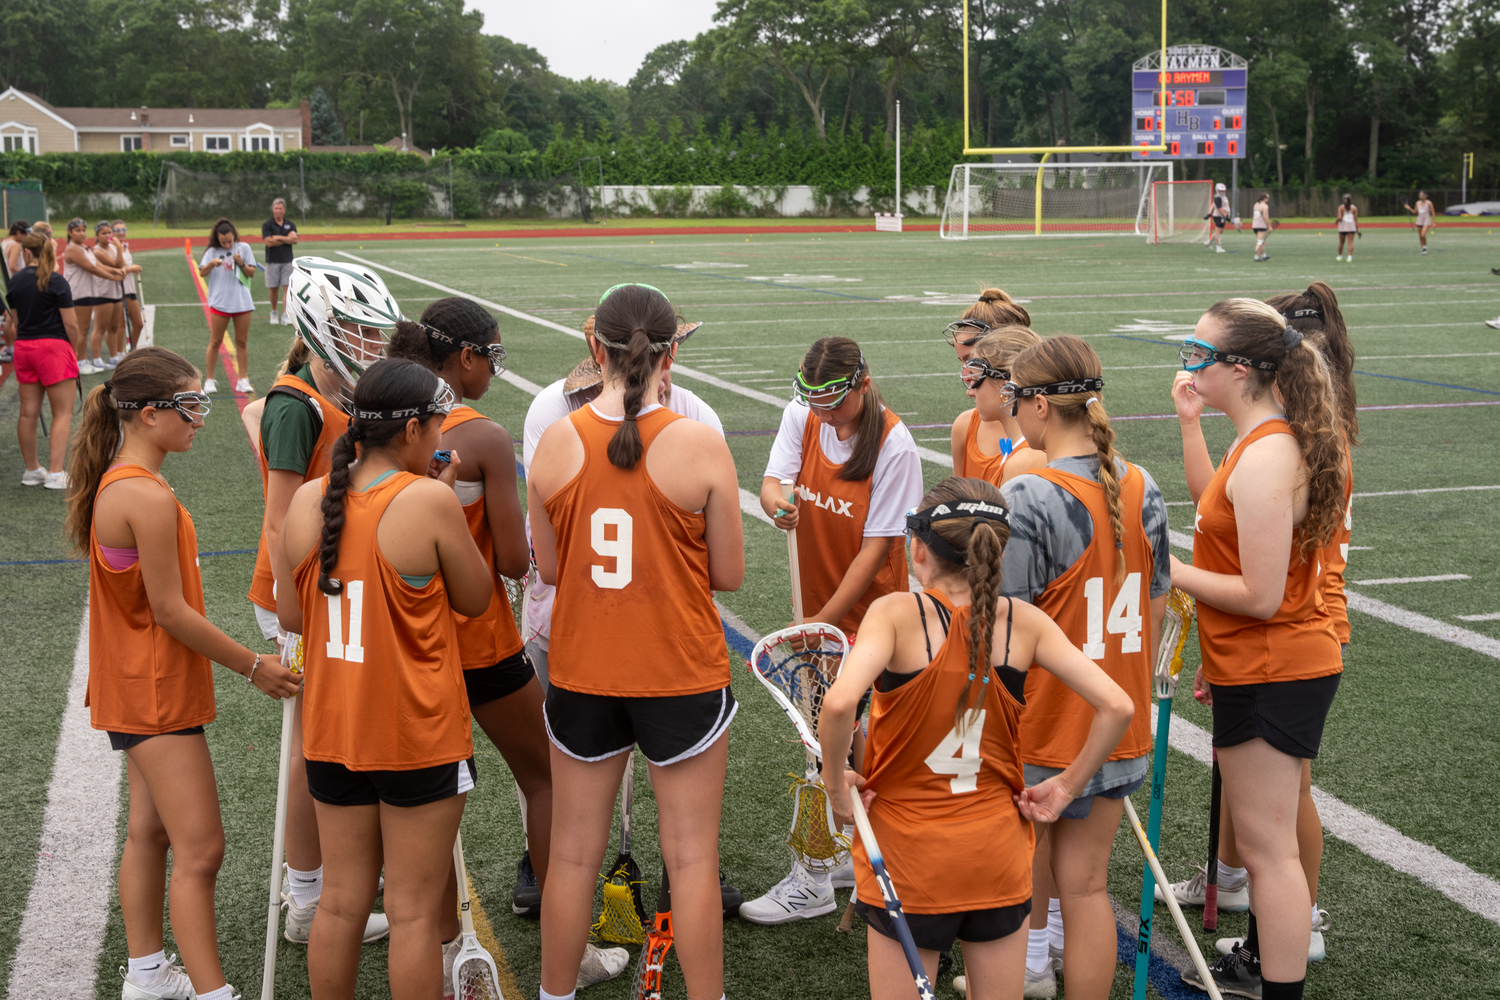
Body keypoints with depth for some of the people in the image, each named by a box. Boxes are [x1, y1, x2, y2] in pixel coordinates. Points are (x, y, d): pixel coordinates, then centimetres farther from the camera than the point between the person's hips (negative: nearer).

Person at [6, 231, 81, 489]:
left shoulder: (15, 280, 6)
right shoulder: (56, 282, -10)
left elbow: (15, 321, 12)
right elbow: (71, 324, -12)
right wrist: (72, 348, 4)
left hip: (24, 348, 6)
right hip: (54, 347, -6)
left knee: (28, 412, 11)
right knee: (63, 412, -2)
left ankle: (32, 470, 21)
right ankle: (55, 473, -8)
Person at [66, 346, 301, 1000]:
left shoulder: (117, 483, 7)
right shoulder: (148, 497, -24)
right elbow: (170, 610, -21)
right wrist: (253, 666, -12)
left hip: (137, 687, 11)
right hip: (157, 694, -11)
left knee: (151, 828, 19)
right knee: (200, 850, -9)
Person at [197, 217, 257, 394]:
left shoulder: (243, 247, 3)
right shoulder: (212, 251, 2)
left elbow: (252, 273, 4)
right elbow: (202, 273, -3)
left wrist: (241, 264, -14)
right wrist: (211, 264, -21)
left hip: (242, 302, 1)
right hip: (219, 303, -1)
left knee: (242, 341, 5)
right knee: (215, 341, 2)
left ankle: (243, 380, 10)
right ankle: (209, 380, 8)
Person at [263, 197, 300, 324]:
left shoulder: (290, 224, 8)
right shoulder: (267, 225, 0)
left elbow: (295, 240, -7)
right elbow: (269, 242, -12)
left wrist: (278, 238, -13)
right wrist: (287, 239, -8)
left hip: (287, 261, 1)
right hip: (272, 261, -1)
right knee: (273, 289, 5)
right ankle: (273, 313, 22)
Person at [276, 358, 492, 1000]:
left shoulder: (307, 500, -1)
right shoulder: (428, 500, -17)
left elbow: (290, 616, 6)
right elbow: (476, 600, -5)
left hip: (333, 730, 5)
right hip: (419, 734, -5)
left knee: (342, 901, 17)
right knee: (414, 910, 6)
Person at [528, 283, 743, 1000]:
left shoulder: (556, 443, -7)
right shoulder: (700, 444, -13)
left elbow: (547, 568, 2)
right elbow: (729, 575, -7)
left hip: (581, 676, 3)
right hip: (683, 676, -2)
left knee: (573, 854, 16)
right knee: (692, 858, 9)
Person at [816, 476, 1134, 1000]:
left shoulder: (897, 613, -15)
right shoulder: (1024, 621, -5)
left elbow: (839, 703, -31)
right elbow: (1116, 706, -10)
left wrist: (835, 779, -14)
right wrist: (1067, 785, 2)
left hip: (908, 859, -3)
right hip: (999, 857, 3)